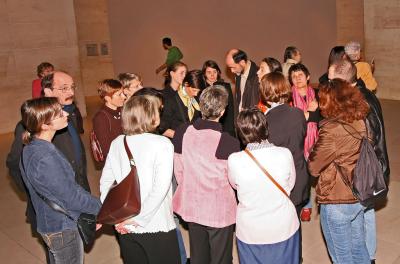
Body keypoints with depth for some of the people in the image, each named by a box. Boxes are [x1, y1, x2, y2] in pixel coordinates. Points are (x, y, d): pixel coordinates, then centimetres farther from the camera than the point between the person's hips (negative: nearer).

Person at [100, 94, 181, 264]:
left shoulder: (117, 143, 0)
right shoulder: (162, 144, -15)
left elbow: (105, 183, 2)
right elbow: (160, 188, -22)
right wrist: (138, 219, -16)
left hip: (126, 228, 5)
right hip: (157, 227, -4)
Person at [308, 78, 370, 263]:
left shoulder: (331, 130, -24)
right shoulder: (360, 123, -3)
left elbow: (314, 168, -17)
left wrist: (312, 153, 2)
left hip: (336, 202, -7)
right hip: (359, 197, 7)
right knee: (358, 248, 24)